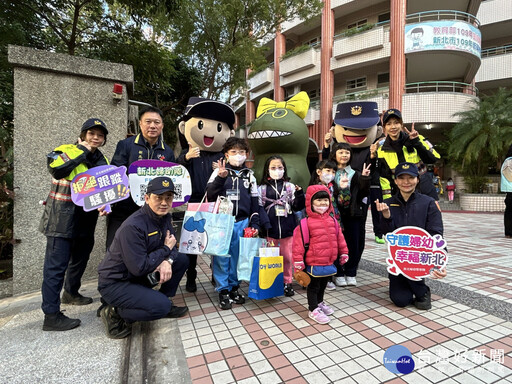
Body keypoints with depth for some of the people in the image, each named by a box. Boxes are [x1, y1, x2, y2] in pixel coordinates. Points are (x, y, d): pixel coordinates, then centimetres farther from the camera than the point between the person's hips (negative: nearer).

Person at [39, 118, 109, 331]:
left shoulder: (102, 161, 11)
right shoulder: (66, 150, -4)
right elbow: (56, 170, -24)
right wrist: (82, 151, -16)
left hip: (86, 220, 7)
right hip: (61, 218, -7)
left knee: (80, 258, 22)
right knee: (56, 265, -4)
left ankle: (71, 293, 44)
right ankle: (51, 315, 3)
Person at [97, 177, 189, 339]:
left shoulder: (164, 216, -3)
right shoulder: (133, 227, -29)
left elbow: (172, 245, 4)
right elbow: (139, 268, -29)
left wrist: (167, 261, -18)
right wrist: (166, 249, -18)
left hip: (140, 276, 8)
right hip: (115, 283, -8)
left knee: (182, 260, -1)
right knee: (160, 307, -25)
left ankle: (164, 303, 11)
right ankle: (115, 313, -1)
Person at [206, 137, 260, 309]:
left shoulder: (249, 175, 9)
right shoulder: (219, 172, 1)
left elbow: (254, 201, 11)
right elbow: (209, 194, -8)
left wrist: (255, 224, 7)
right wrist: (220, 178, -20)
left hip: (242, 222, 3)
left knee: (237, 256, 11)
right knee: (221, 256, 2)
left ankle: (234, 287, 27)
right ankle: (223, 290, 17)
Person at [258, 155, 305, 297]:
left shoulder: (290, 187, 5)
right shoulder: (262, 188, 2)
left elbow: (297, 207, 5)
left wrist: (299, 194, -12)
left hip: (287, 229, 1)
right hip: (270, 230, -1)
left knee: (287, 257, 11)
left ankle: (287, 283, 29)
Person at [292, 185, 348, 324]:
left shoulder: (332, 220, 2)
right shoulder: (306, 222, -17)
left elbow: (339, 238, 12)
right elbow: (299, 242, -16)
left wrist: (343, 253, 15)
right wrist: (298, 261, -15)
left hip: (329, 262, 6)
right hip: (314, 263, -6)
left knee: (323, 284, 24)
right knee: (313, 286, 10)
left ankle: (320, 302, 47)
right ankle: (313, 309, 28)